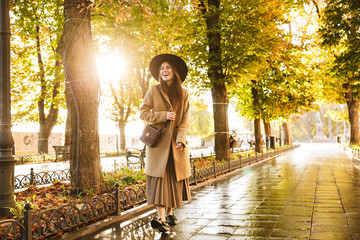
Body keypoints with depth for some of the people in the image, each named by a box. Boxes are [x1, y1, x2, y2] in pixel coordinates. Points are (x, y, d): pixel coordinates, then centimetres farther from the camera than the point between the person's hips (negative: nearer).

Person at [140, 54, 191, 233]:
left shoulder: (184, 94, 9)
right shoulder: (153, 90, 4)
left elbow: (185, 120, 4)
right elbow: (143, 112, 0)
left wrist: (180, 139, -10)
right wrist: (164, 115, -12)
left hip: (176, 142, 3)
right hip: (158, 141, -2)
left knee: (174, 179, 5)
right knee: (159, 178, -10)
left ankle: (170, 213, 19)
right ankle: (161, 218, -15)